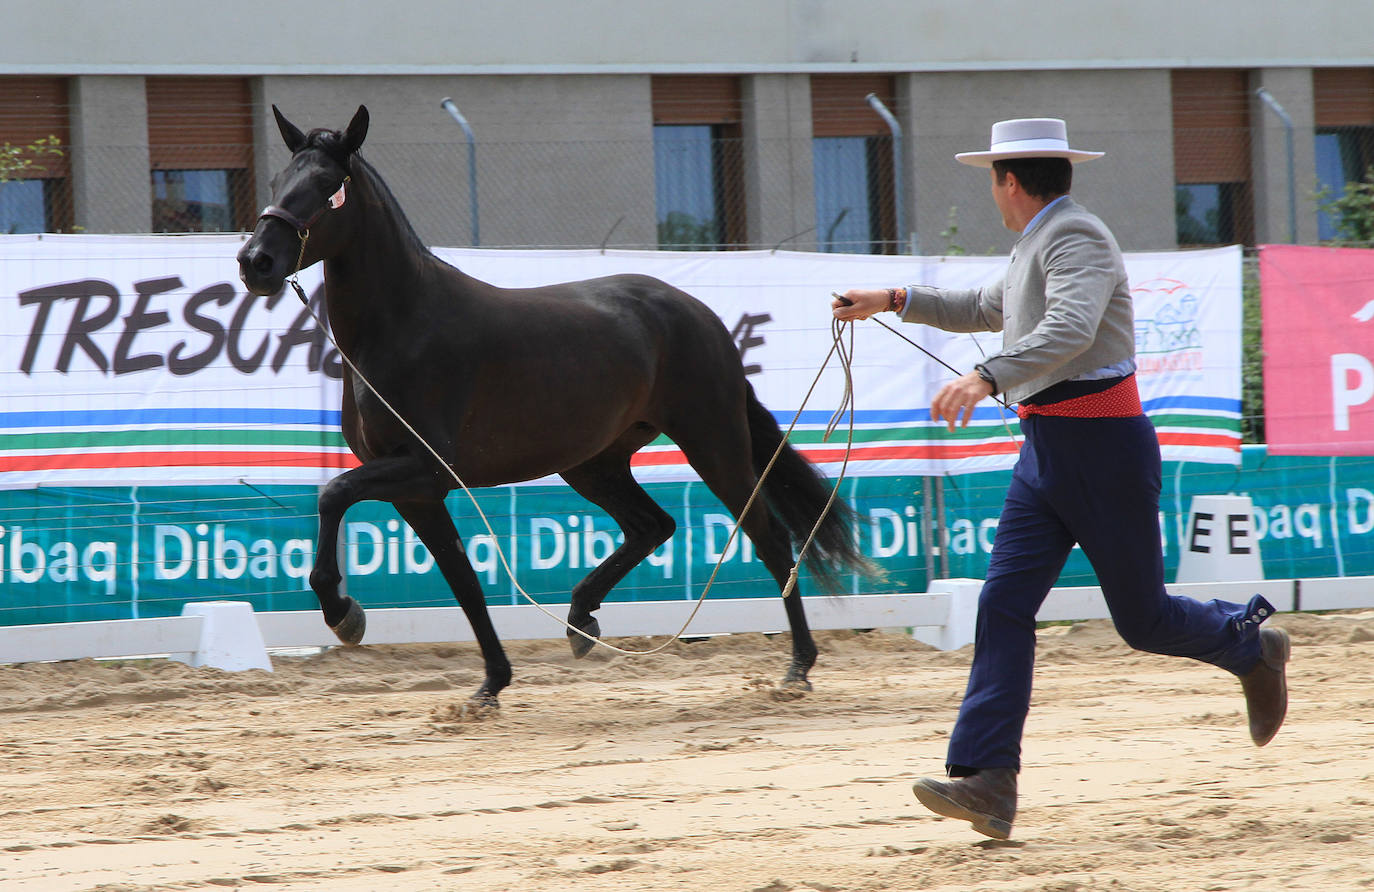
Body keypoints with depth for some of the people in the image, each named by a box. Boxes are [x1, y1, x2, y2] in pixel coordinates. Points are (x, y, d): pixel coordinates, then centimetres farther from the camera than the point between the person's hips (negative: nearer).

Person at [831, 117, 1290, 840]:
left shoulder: (1076, 238, -14)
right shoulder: (1038, 245, 17)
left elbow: (1069, 330, -33)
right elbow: (988, 308, 38)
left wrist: (987, 376, -45)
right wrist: (894, 302, 36)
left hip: (1104, 452, -9)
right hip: (1045, 454, 9)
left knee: (1142, 618, 2)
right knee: (1004, 605, -6)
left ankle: (1251, 647, 33)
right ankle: (987, 785, -14)